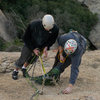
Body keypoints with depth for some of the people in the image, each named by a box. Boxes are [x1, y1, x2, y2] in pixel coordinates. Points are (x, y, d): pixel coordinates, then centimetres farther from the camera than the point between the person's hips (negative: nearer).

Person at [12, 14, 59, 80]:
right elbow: (25, 38, -20)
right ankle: (16, 71, 33)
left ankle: (24, 68, 48)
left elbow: (52, 40, -7)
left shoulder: (55, 29, -30)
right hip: (30, 44, -3)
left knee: (33, 59, 18)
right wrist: (33, 49, -23)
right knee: (23, 58, 6)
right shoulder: (33, 25, -37)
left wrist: (46, 47, -23)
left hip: (41, 46, 3)